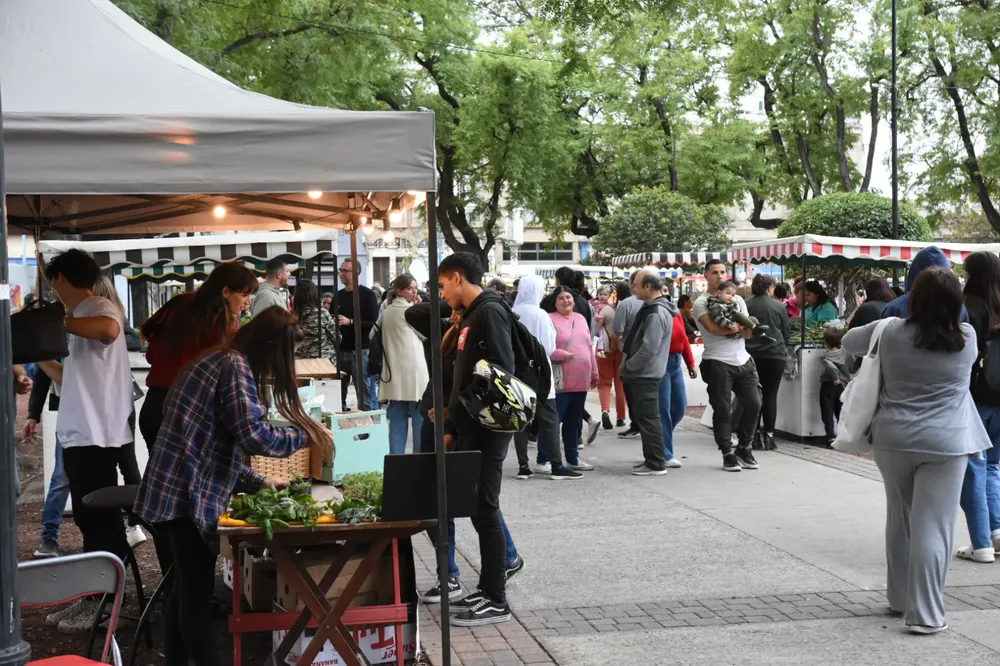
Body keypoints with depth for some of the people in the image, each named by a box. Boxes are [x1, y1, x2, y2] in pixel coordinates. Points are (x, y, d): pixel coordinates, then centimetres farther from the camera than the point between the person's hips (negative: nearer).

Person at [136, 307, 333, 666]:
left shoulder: (220, 362, 20)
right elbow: (254, 436, -21)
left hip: (177, 492, 10)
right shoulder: (234, 367, -12)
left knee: (186, 590, 15)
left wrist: (259, 483, 20)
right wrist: (307, 435, -8)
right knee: (197, 595, -5)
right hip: (190, 495, -10)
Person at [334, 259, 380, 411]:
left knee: (365, 396, -3)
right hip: (340, 350, 6)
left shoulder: (367, 295, -2)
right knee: (338, 395, 6)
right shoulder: (338, 296, 15)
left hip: (361, 350, -5)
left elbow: (374, 323, -11)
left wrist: (350, 322, -18)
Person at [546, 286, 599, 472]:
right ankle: (544, 460, 0)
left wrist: (594, 373, 17)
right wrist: (561, 354, -25)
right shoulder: (550, 320, -7)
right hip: (560, 381, -7)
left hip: (581, 380, 7)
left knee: (574, 421, 15)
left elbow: (589, 348, 18)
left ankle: (573, 458, 24)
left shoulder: (580, 319, 14)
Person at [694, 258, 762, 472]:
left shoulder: (737, 300, 14)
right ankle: (728, 454, 8)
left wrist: (733, 326, -14)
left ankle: (744, 448, 22)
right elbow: (712, 327, -20)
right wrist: (737, 328, -8)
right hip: (718, 363, -6)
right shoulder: (701, 303, -3)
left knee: (753, 404, 6)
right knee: (723, 410, -2)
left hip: (743, 361, 6)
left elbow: (747, 332, 7)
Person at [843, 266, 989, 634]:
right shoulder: (966, 338, -1)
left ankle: (899, 597, 30)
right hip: (945, 444, -2)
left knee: (900, 519, 17)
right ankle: (924, 614, -3)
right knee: (933, 528, -2)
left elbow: (849, 341, 15)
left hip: (893, 440, 2)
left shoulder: (891, 332, -2)